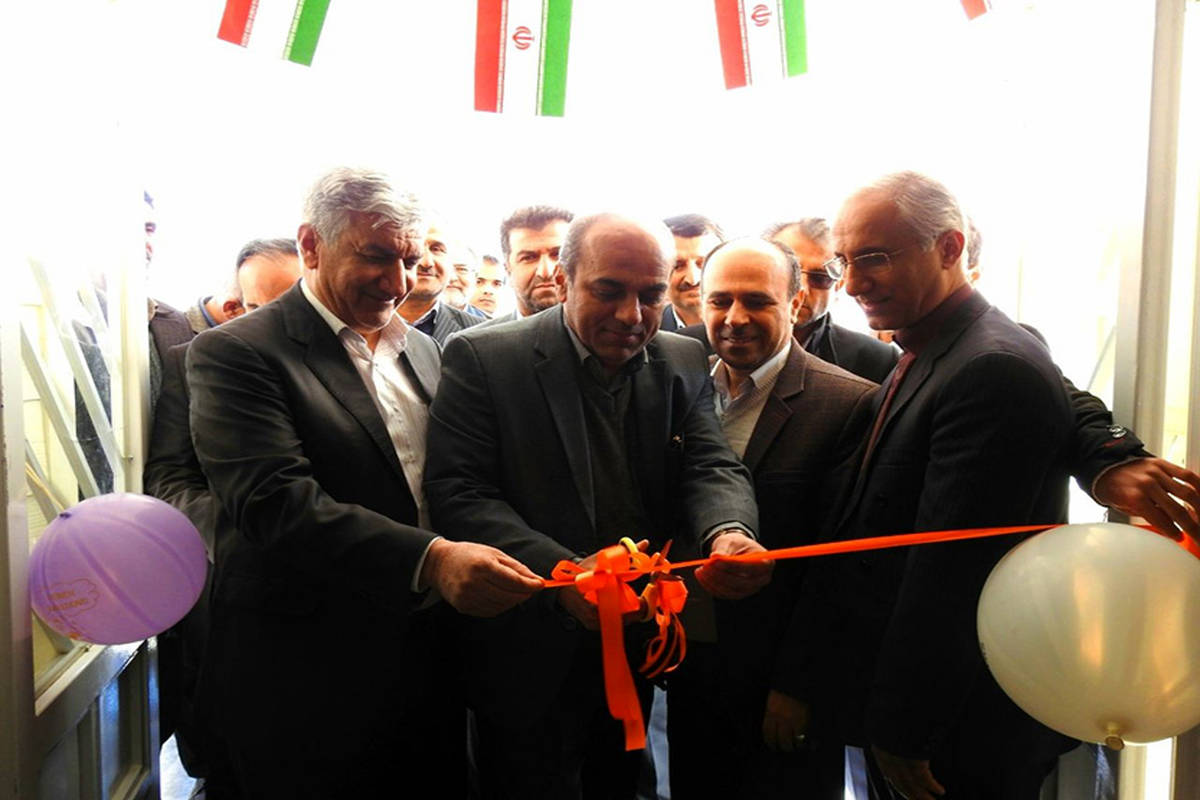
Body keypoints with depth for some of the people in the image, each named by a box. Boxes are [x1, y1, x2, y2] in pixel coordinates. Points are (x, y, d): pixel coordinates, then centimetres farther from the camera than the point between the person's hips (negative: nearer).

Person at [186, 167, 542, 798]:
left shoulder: (422, 349, 12)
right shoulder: (236, 354, -10)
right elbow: (274, 501, -23)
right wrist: (430, 560, -34)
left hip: (431, 666, 6)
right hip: (307, 683, -5)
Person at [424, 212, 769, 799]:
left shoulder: (684, 364, 1)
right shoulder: (483, 359, -14)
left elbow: (712, 466, -7)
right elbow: (457, 493, -20)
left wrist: (728, 532, -31)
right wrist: (561, 572, -35)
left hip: (640, 655, 5)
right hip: (531, 660, -4)